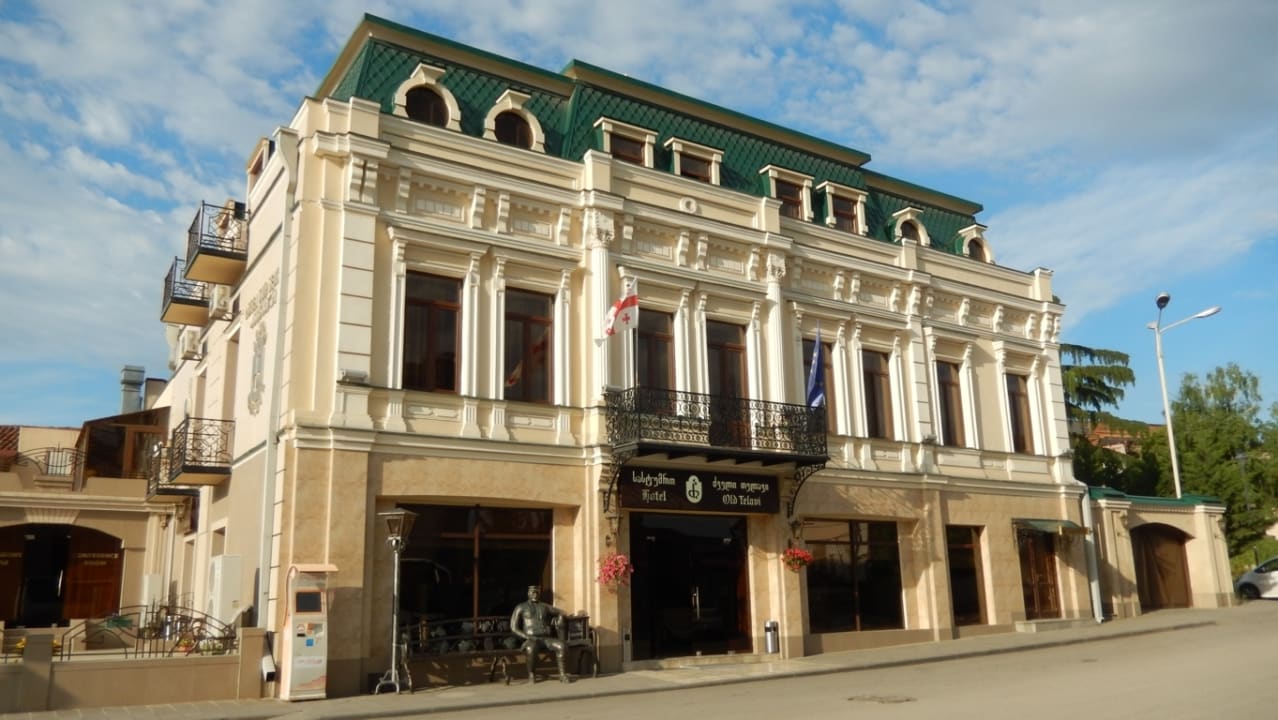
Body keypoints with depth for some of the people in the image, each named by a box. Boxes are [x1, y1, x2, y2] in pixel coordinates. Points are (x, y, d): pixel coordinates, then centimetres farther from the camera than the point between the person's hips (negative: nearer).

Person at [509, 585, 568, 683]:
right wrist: (527, 637, -12)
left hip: (547, 639, 3)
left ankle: (562, 674, -23)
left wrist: (559, 623, 11)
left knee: (561, 645, -30)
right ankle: (531, 675, -17)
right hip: (531, 640, -3)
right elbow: (514, 628, 1)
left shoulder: (545, 607, 18)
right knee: (530, 648, -40)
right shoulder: (521, 608, 8)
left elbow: (560, 612, 31)